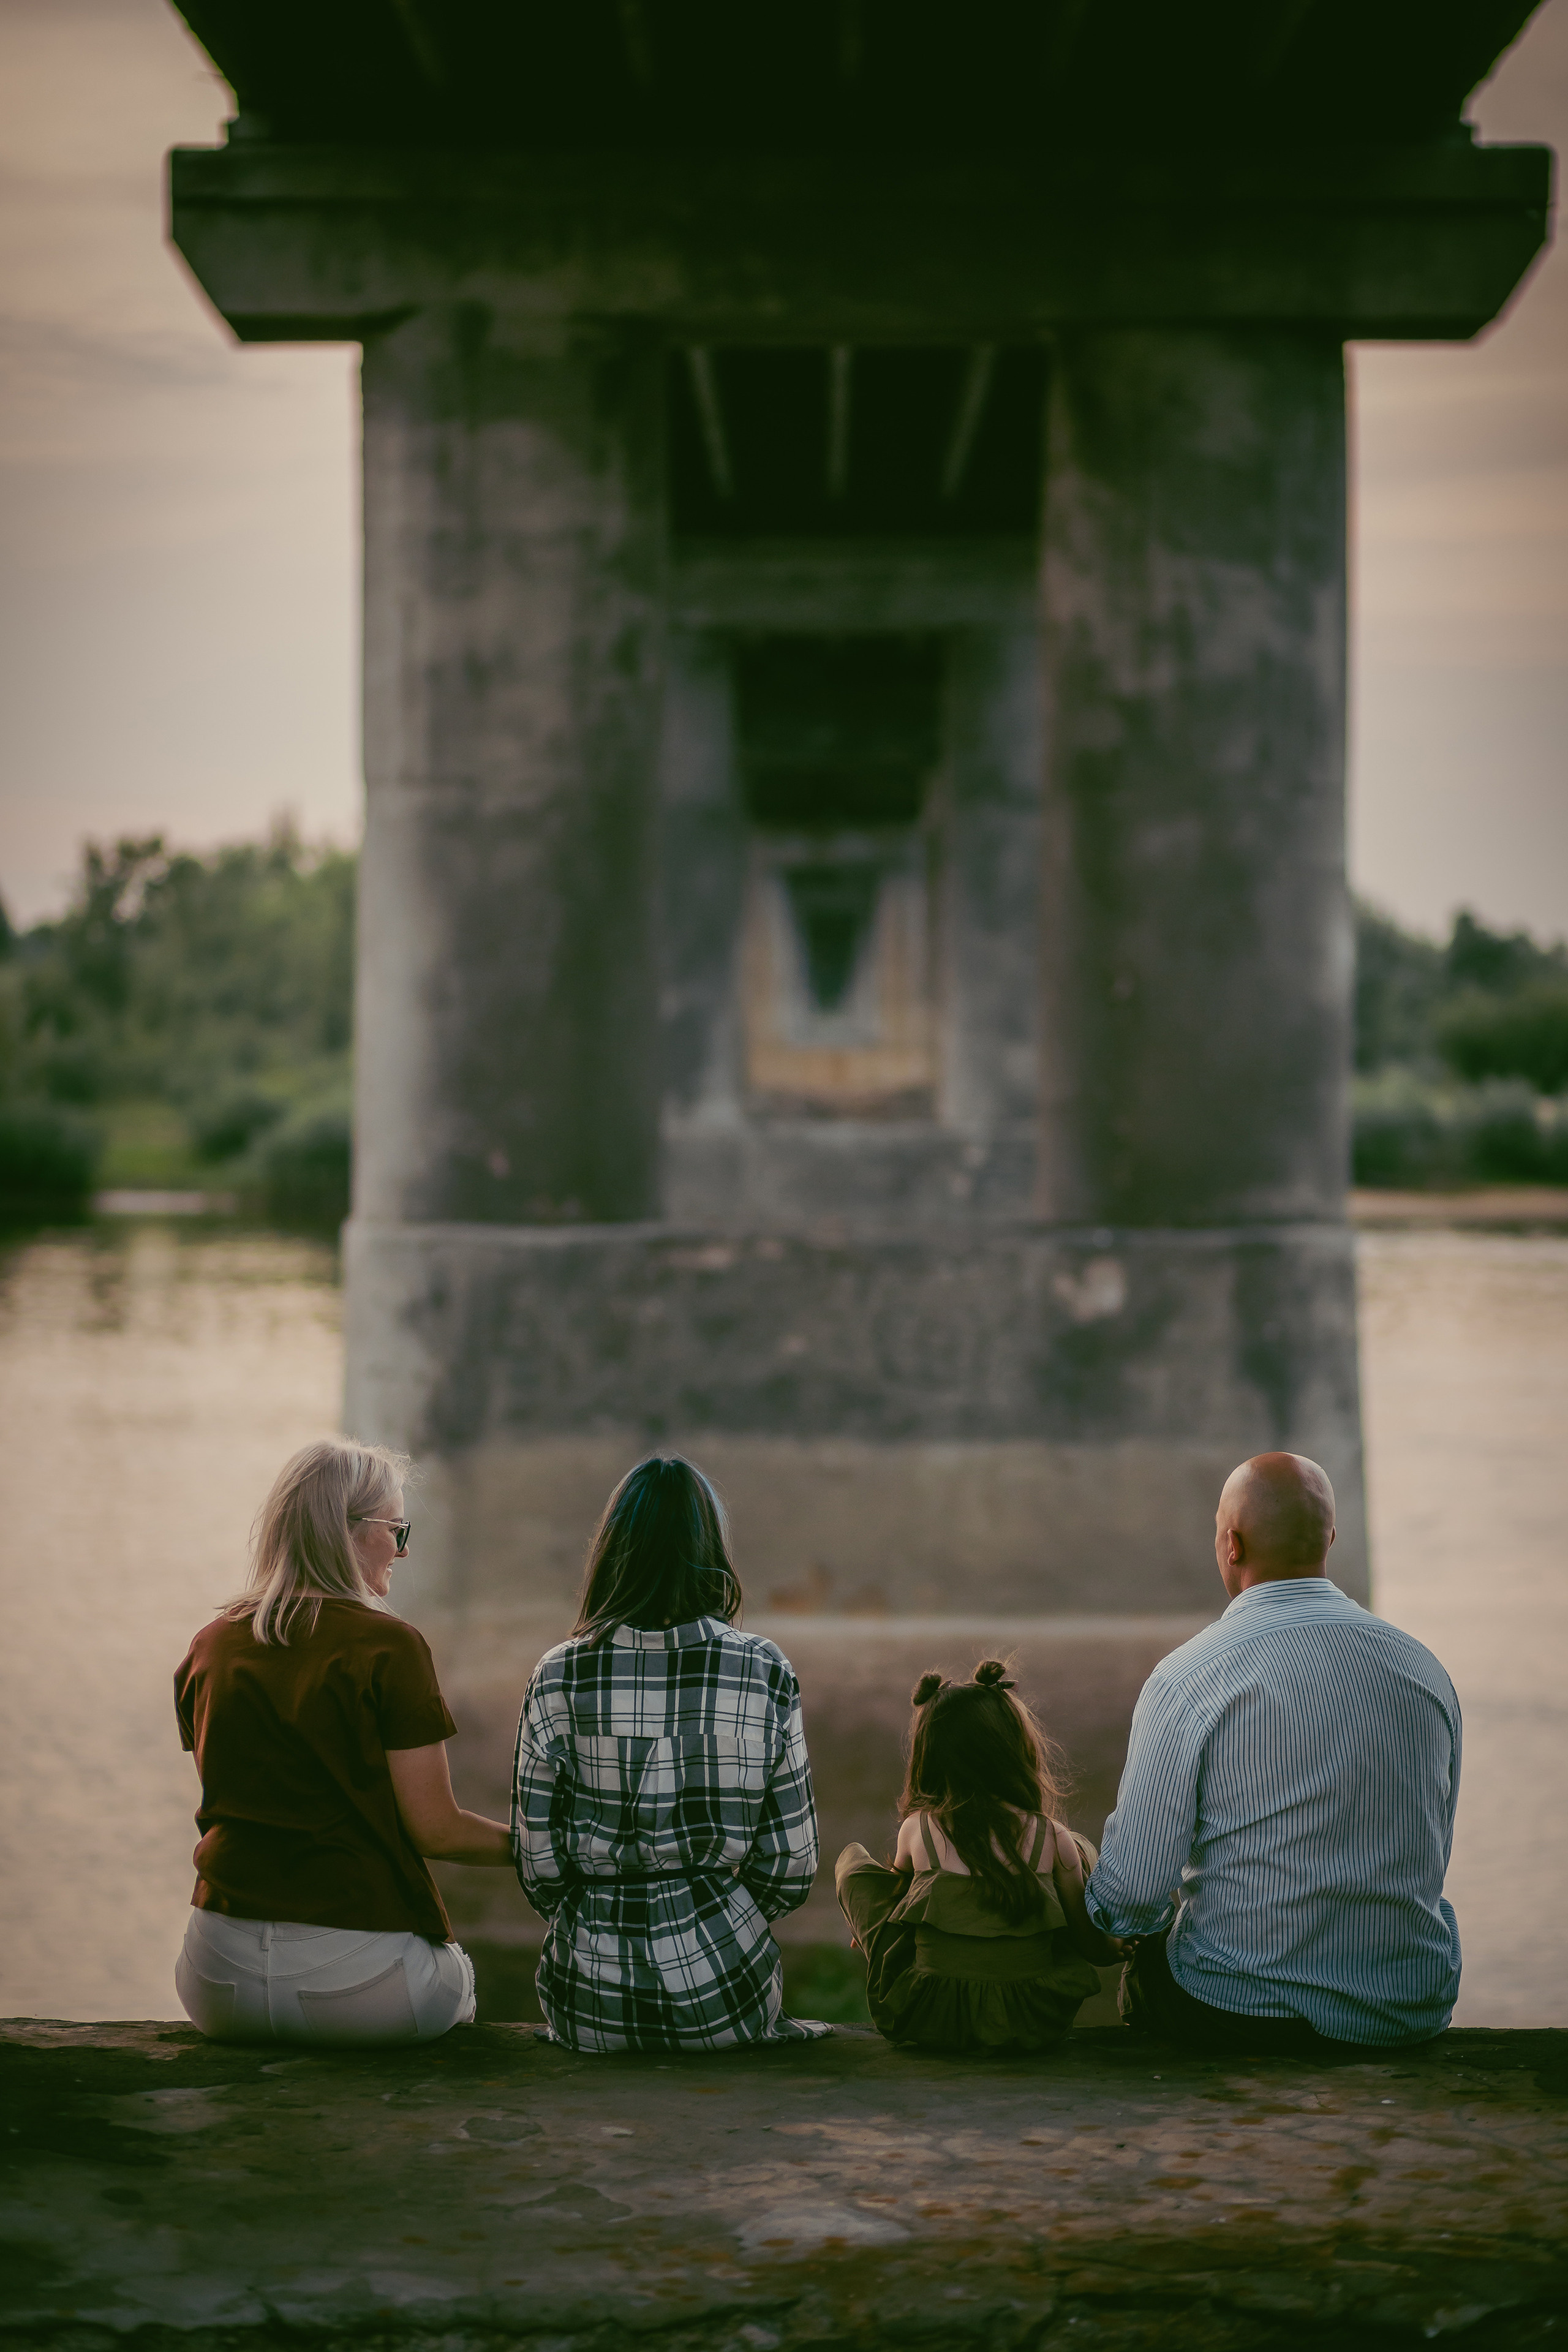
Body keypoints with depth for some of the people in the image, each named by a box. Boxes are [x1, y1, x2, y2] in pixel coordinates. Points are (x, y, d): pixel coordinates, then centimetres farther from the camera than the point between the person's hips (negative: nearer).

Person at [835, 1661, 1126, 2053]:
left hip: (927, 2020, 0)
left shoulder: (916, 1830, -6)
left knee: (853, 1859, 18)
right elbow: (1090, 1946, 4)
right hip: (1035, 2024, 0)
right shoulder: (1053, 1839, -6)